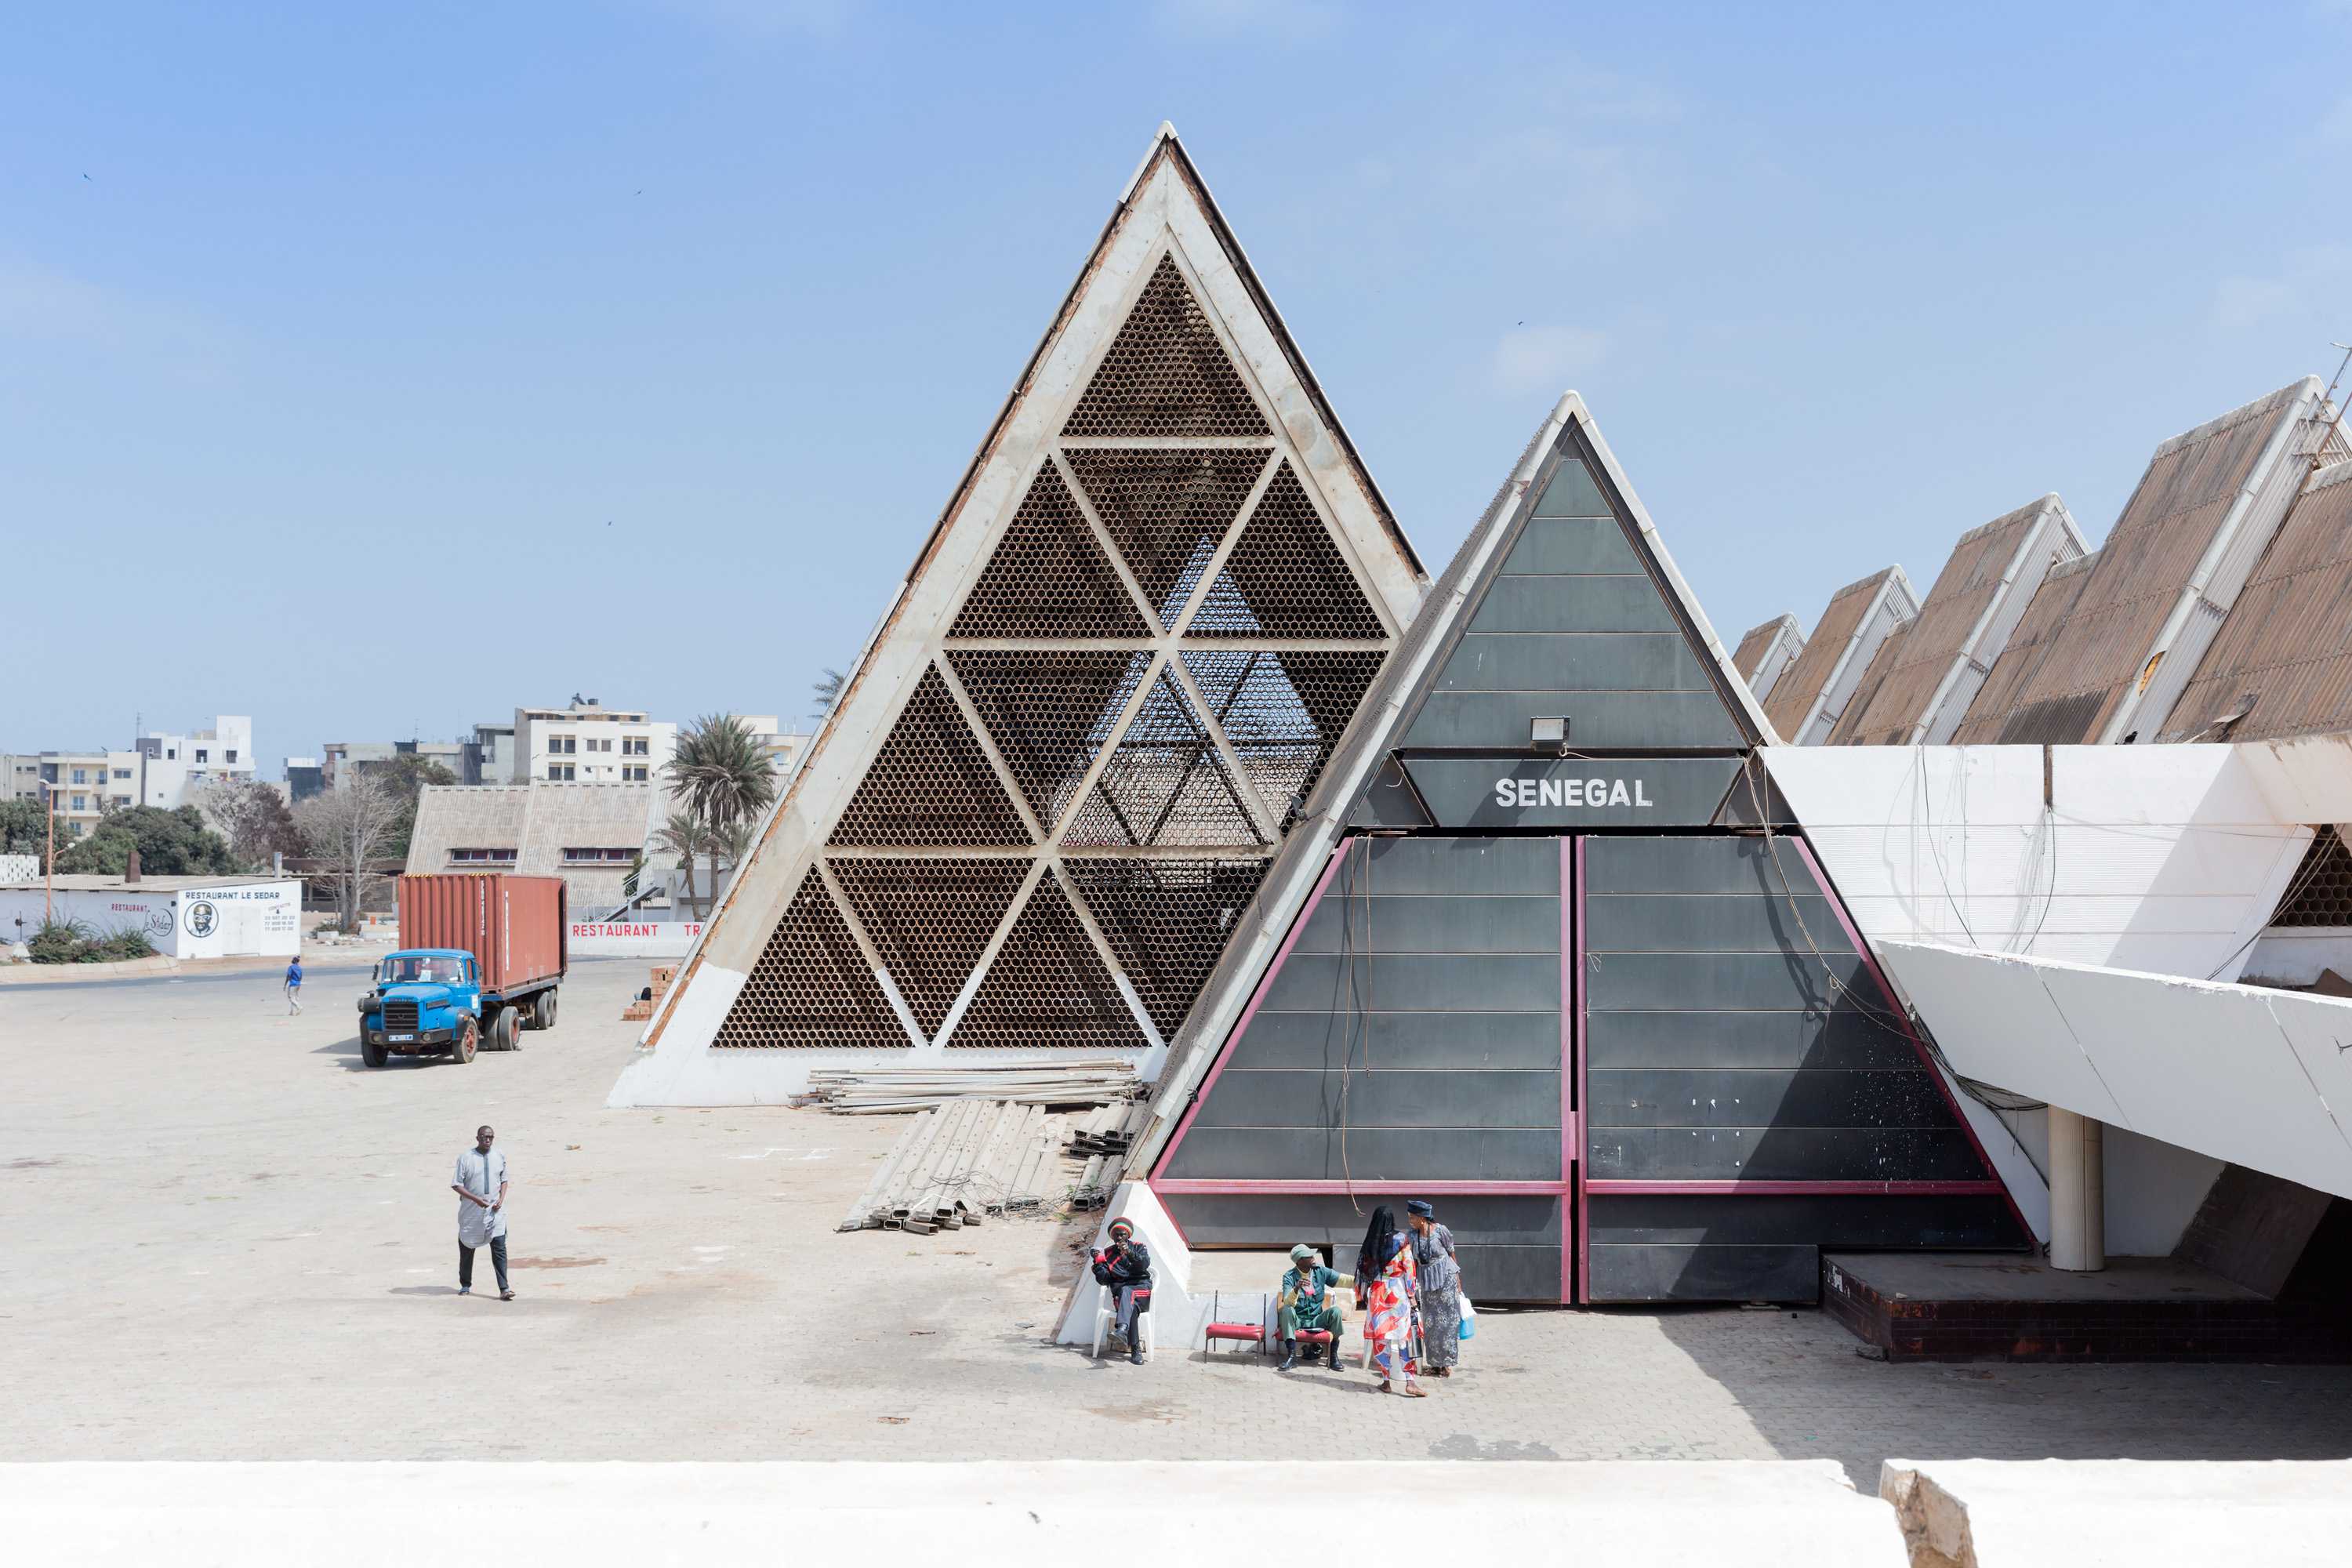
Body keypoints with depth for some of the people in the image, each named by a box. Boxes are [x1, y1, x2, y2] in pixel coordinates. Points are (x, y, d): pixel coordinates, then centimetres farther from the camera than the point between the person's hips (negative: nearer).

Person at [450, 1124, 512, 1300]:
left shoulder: (500, 1155, 5)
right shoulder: (465, 1158, -7)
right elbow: (456, 1185, -8)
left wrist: (501, 1199, -3)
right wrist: (476, 1199, -18)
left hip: (495, 1211, 1)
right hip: (471, 1212, -1)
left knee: (499, 1249, -9)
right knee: (467, 1249, 12)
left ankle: (504, 1289, -12)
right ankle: (465, 1285, 31)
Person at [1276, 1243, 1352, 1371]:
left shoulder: (1320, 1272, 2)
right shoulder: (1289, 1276, -8)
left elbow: (1343, 1279, -5)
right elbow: (1288, 1302, -21)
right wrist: (1296, 1288, -40)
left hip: (1316, 1320, 2)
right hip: (1297, 1321, -2)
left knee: (1335, 1311, -23)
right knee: (1287, 1310, -32)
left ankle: (1333, 1357, -15)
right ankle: (1292, 1356, -30)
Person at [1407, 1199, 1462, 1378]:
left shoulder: (1440, 1231, -11)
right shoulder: (1413, 1236, 1)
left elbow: (1452, 1254, -3)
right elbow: (1414, 1263, 8)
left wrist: (1458, 1282, -1)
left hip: (1446, 1280, -5)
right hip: (1428, 1284, 5)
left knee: (1447, 1322, -2)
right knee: (1430, 1323, 5)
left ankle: (1447, 1364, 6)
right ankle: (1435, 1363, 15)